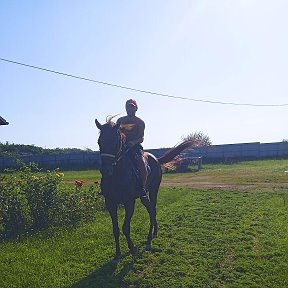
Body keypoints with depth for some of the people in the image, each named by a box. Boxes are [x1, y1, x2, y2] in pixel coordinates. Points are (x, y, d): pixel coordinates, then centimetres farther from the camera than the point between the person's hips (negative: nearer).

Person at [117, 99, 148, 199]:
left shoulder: (140, 122, 6)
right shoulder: (120, 120, 15)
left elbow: (141, 138, -3)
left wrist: (134, 142, -22)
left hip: (135, 147, -3)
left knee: (142, 164, -28)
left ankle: (142, 188, -18)